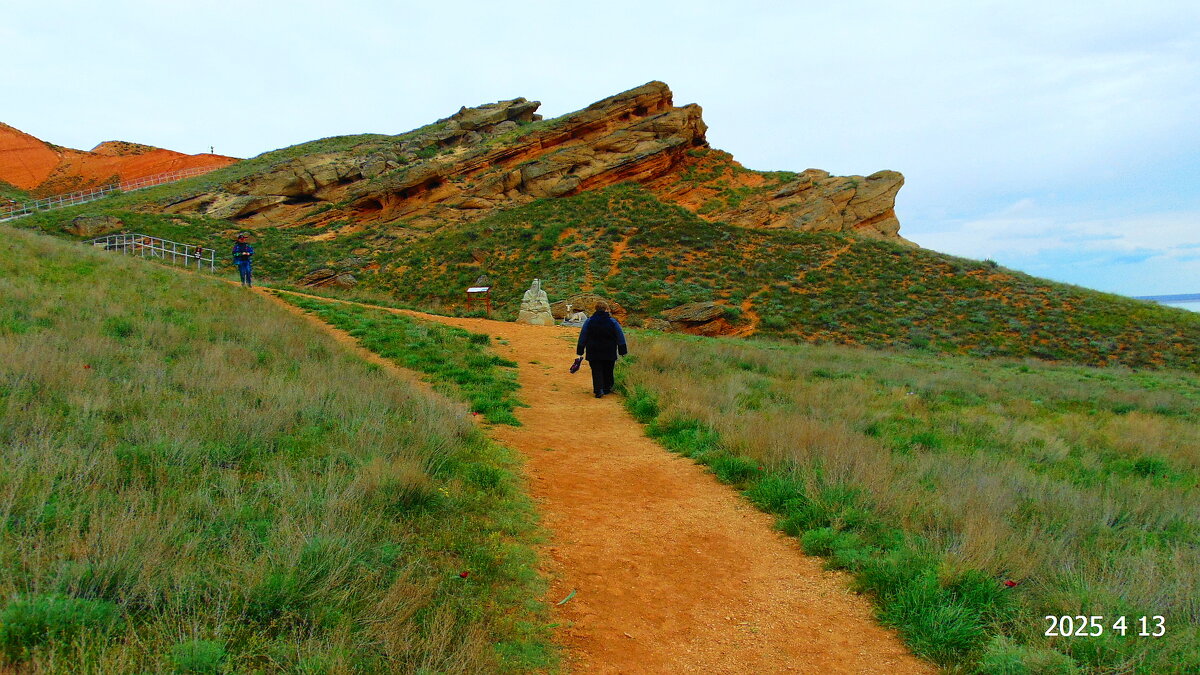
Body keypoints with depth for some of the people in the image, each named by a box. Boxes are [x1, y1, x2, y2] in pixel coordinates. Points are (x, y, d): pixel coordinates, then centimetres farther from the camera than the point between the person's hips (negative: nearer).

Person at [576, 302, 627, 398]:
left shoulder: (589, 321, -3)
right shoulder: (612, 322, -4)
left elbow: (582, 337, 1)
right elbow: (620, 337, 0)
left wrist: (580, 350, 8)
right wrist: (622, 350, 7)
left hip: (593, 352, 0)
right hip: (609, 353, 0)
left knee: (596, 371, 1)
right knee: (608, 371, 15)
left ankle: (599, 390, -14)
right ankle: (607, 388, 25)